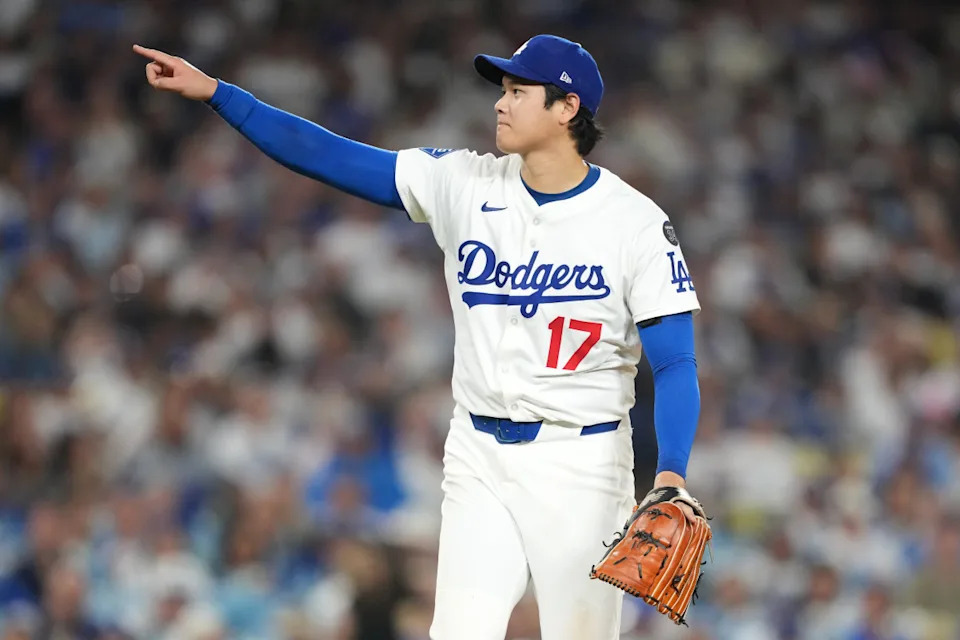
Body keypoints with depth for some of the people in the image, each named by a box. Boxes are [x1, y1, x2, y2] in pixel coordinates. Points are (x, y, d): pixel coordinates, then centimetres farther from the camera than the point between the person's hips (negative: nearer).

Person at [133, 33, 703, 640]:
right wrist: (216, 92, -6)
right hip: (477, 456, 4)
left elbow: (675, 363, -10)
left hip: (577, 466, -4)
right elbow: (335, 157, 1)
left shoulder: (637, 223, -8)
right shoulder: (465, 184, 3)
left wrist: (670, 475, -25)